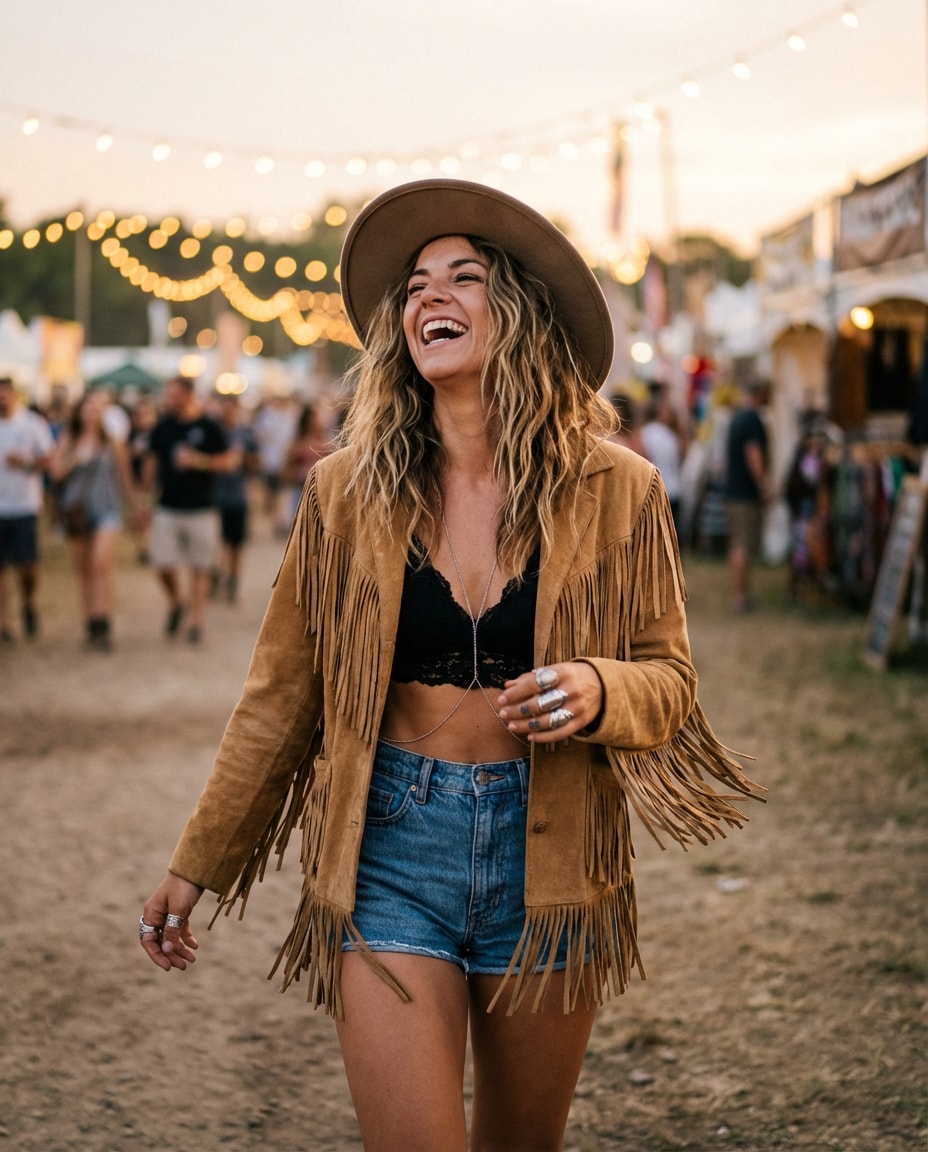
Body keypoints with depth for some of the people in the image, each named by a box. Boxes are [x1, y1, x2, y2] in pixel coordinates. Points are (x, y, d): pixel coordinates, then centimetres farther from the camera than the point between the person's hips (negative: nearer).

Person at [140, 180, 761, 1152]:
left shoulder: (616, 492, -3)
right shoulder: (345, 492, -2)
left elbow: (668, 678, 4)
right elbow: (282, 696, 6)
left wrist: (598, 692, -20)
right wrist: (194, 868, 9)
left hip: (547, 853, 1)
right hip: (391, 852, -1)